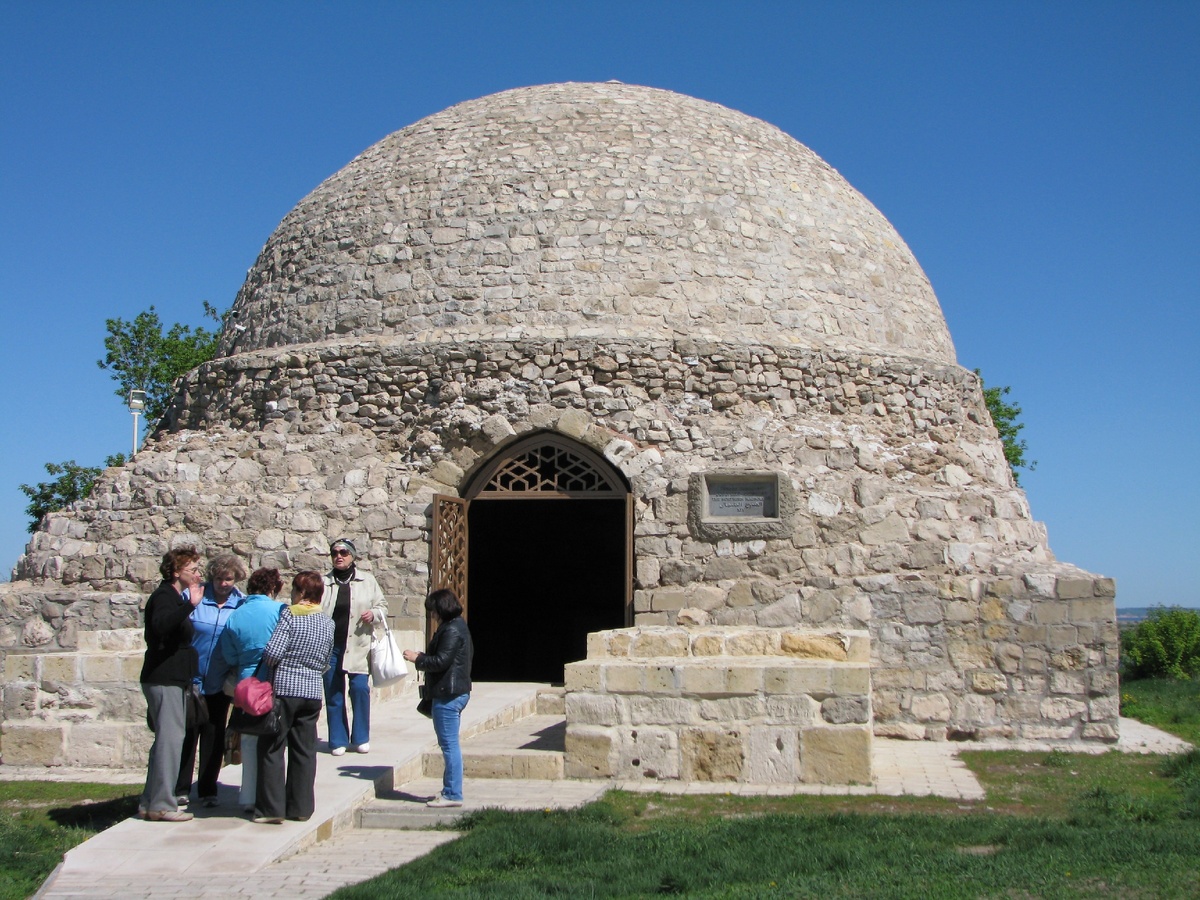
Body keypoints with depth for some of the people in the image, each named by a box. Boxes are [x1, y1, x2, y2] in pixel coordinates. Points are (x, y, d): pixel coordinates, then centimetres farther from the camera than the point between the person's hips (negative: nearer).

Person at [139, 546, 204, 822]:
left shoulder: (174, 597, 19)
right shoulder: (164, 596, -14)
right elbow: (160, 624, -37)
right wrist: (190, 604, -43)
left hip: (170, 680, 11)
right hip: (163, 681, -11)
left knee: (166, 739, 14)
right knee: (170, 738, -11)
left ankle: (150, 802, 20)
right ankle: (161, 805, -9)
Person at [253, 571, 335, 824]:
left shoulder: (290, 615, -10)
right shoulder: (328, 623, 7)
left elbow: (272, 653, -17)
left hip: (284, 689, -5)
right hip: (313, 691, 5)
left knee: (272, 749, 4)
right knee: (305, 751, 10)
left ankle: (271, 808, 3)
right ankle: (301, 807, 13)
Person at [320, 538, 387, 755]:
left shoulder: (367, 580, 7)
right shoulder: (323, 583, 9)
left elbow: (382, 606, 13)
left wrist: (374, 614, -9)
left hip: (358, 646, -1)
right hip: (329, 646, 1)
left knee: (360, 688, -11)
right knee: (333, 694, 3)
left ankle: (361, 738, 6)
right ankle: (338, 741, 15)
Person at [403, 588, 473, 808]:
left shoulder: (451, 631, -17)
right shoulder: (458, 626, 16)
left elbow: (441, 661, -21)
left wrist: (417, 659, -10)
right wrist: (422, 657, 18)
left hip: (448, 695, -11)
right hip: (457, 691, 11)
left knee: (449, 744, -6)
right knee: (449, 744, 16)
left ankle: (453, 794, -2)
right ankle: (451, 790, 22)